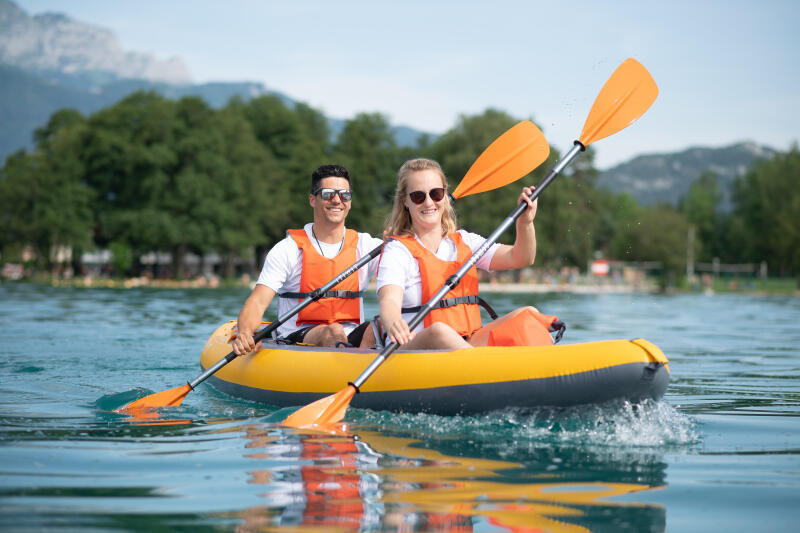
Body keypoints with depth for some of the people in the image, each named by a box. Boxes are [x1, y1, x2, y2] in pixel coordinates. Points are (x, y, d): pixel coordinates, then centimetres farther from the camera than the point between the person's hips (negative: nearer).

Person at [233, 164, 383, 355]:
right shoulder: (288, 249, 1)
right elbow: (257, 302, -9)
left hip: (351, 340, 3)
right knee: (333, 331, -35)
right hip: (295, 340, -2)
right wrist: (246, 332, -30)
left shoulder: (364, 245, 11)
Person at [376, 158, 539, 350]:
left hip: (469, 344, 6)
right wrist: (393, 324, -45)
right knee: (438, 331, -39)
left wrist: (525, 223, -16)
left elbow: (520, 258, 5)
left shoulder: (464, 242, 17)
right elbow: (389, 301, -20)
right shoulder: (397, 250, -1)